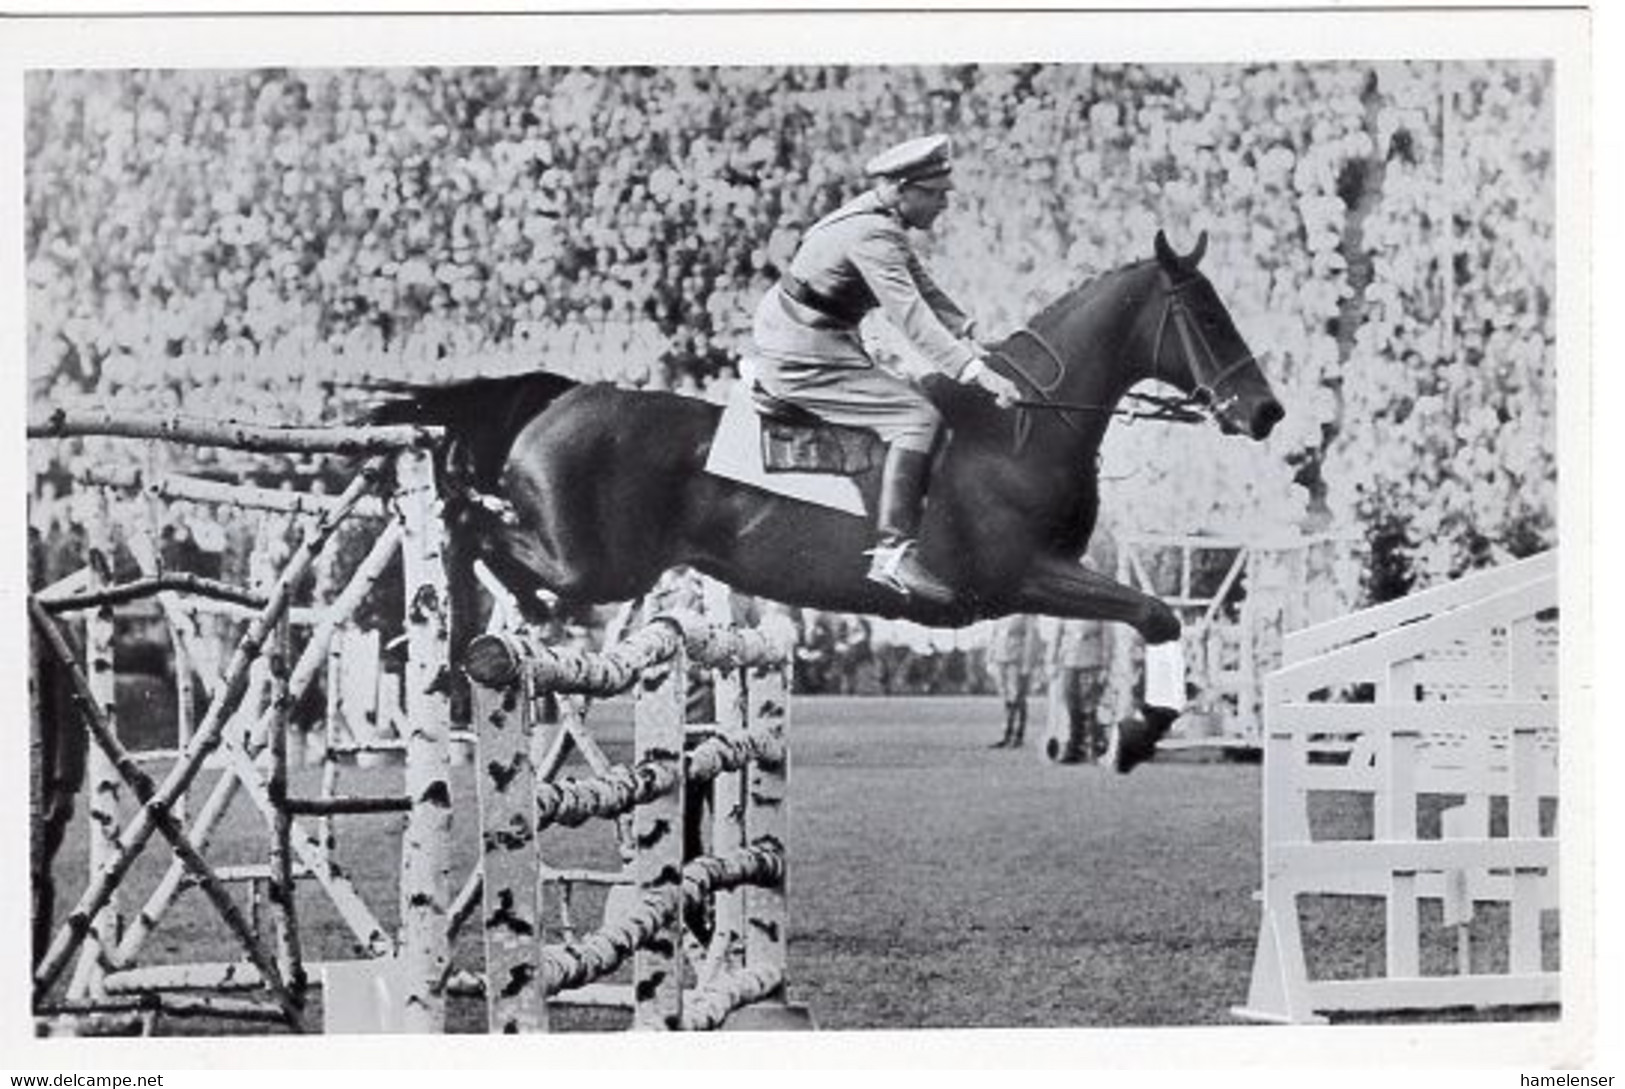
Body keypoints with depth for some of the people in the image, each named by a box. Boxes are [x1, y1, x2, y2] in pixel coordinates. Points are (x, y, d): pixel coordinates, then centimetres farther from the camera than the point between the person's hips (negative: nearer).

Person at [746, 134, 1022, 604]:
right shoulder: (872, 237, -21)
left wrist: (971, 337, 6)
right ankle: (893, 552, -26)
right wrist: (975, 370, -36)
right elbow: (911, 315, -30)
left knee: (910, 399, 25)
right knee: (918, 415, -18)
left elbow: (924, 289, 17)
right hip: (803, 361, -11)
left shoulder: (883, 224, 11)